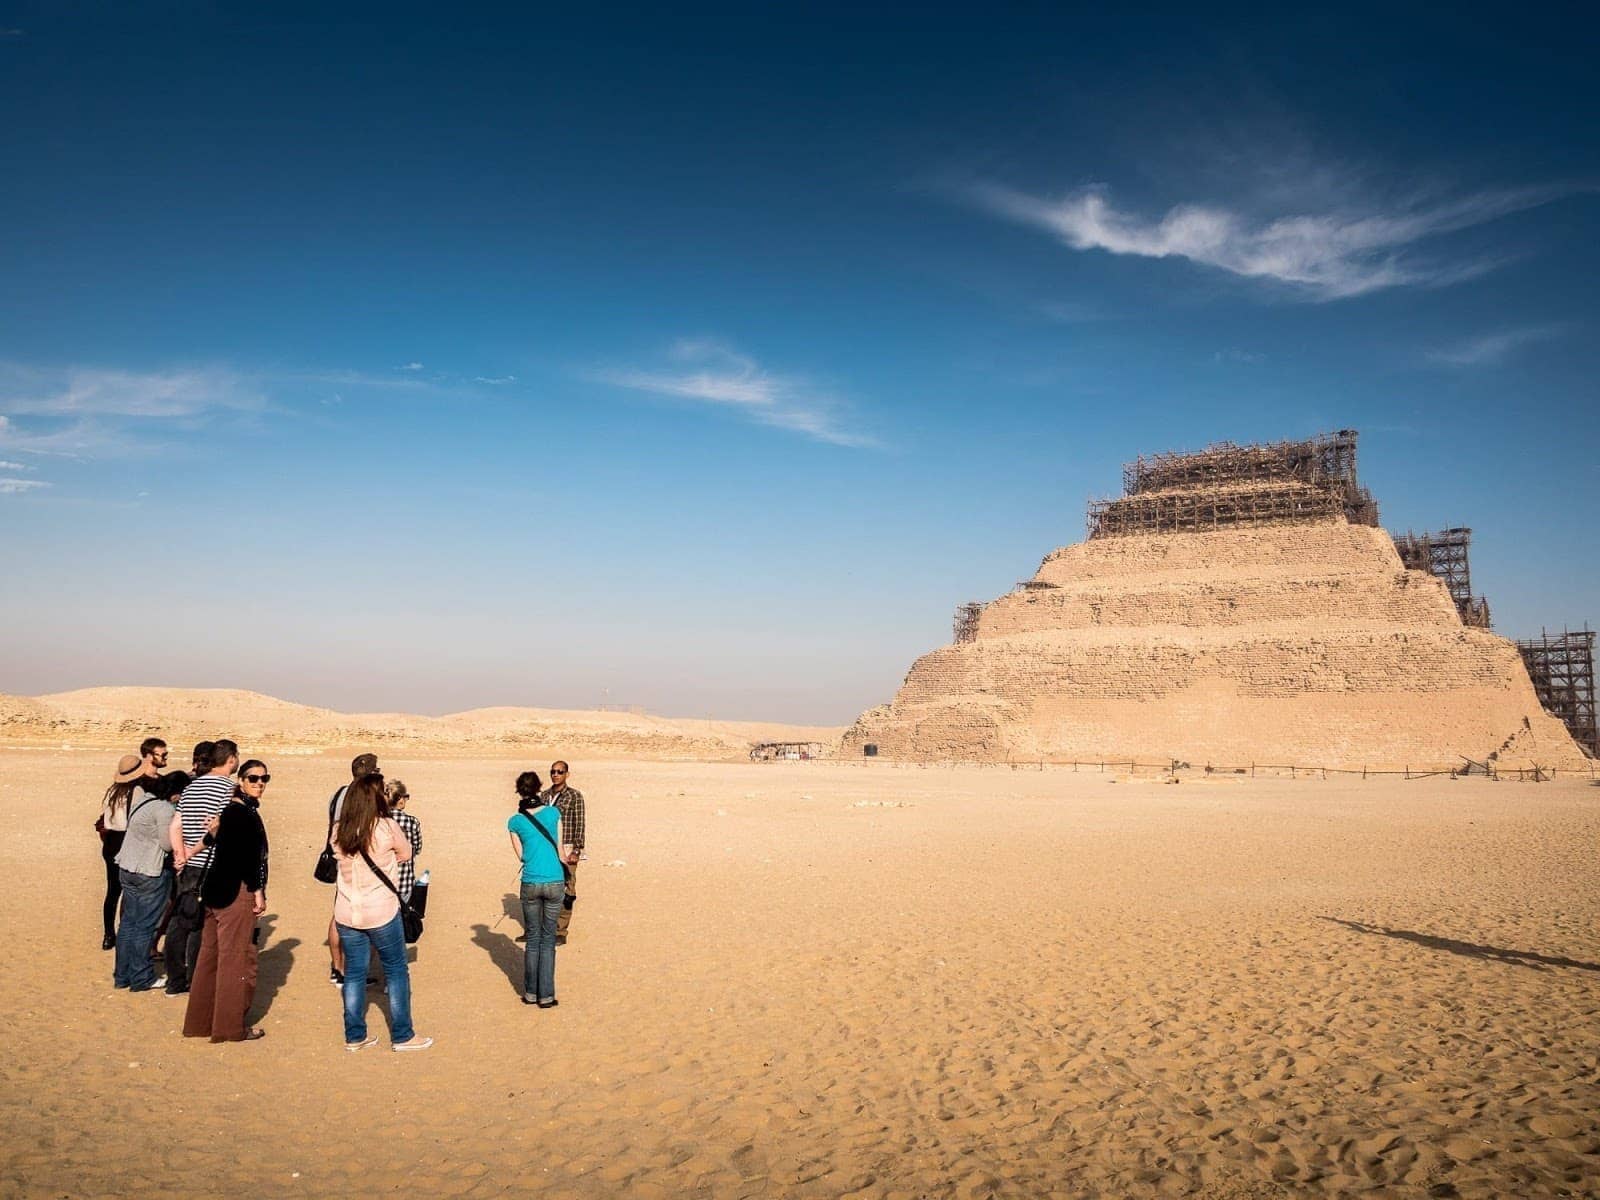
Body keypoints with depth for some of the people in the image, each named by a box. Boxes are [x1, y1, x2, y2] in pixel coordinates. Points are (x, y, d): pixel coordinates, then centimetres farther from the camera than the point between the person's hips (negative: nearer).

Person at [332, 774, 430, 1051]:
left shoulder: (338, 831, -2)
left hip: (346, 914, 5)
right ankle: (402, 1036, 15)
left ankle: (354, 1036, 21)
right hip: (381, 912, -4)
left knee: (354, 973, 14)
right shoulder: (387, 827, -15)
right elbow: (405, 854, 1)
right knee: (396, 971, 9)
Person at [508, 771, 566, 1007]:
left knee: (533, 939, 14)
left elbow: (521, 855, 6)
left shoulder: (515, 822, -1)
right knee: (548, 941, 7)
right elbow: (561, 852, 4)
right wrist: (566, 857, 24)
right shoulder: (553, 813, -2)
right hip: (554, 883, -1)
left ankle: (530, 993, 19)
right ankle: (546, 996, 7)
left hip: (530, 885, 1)